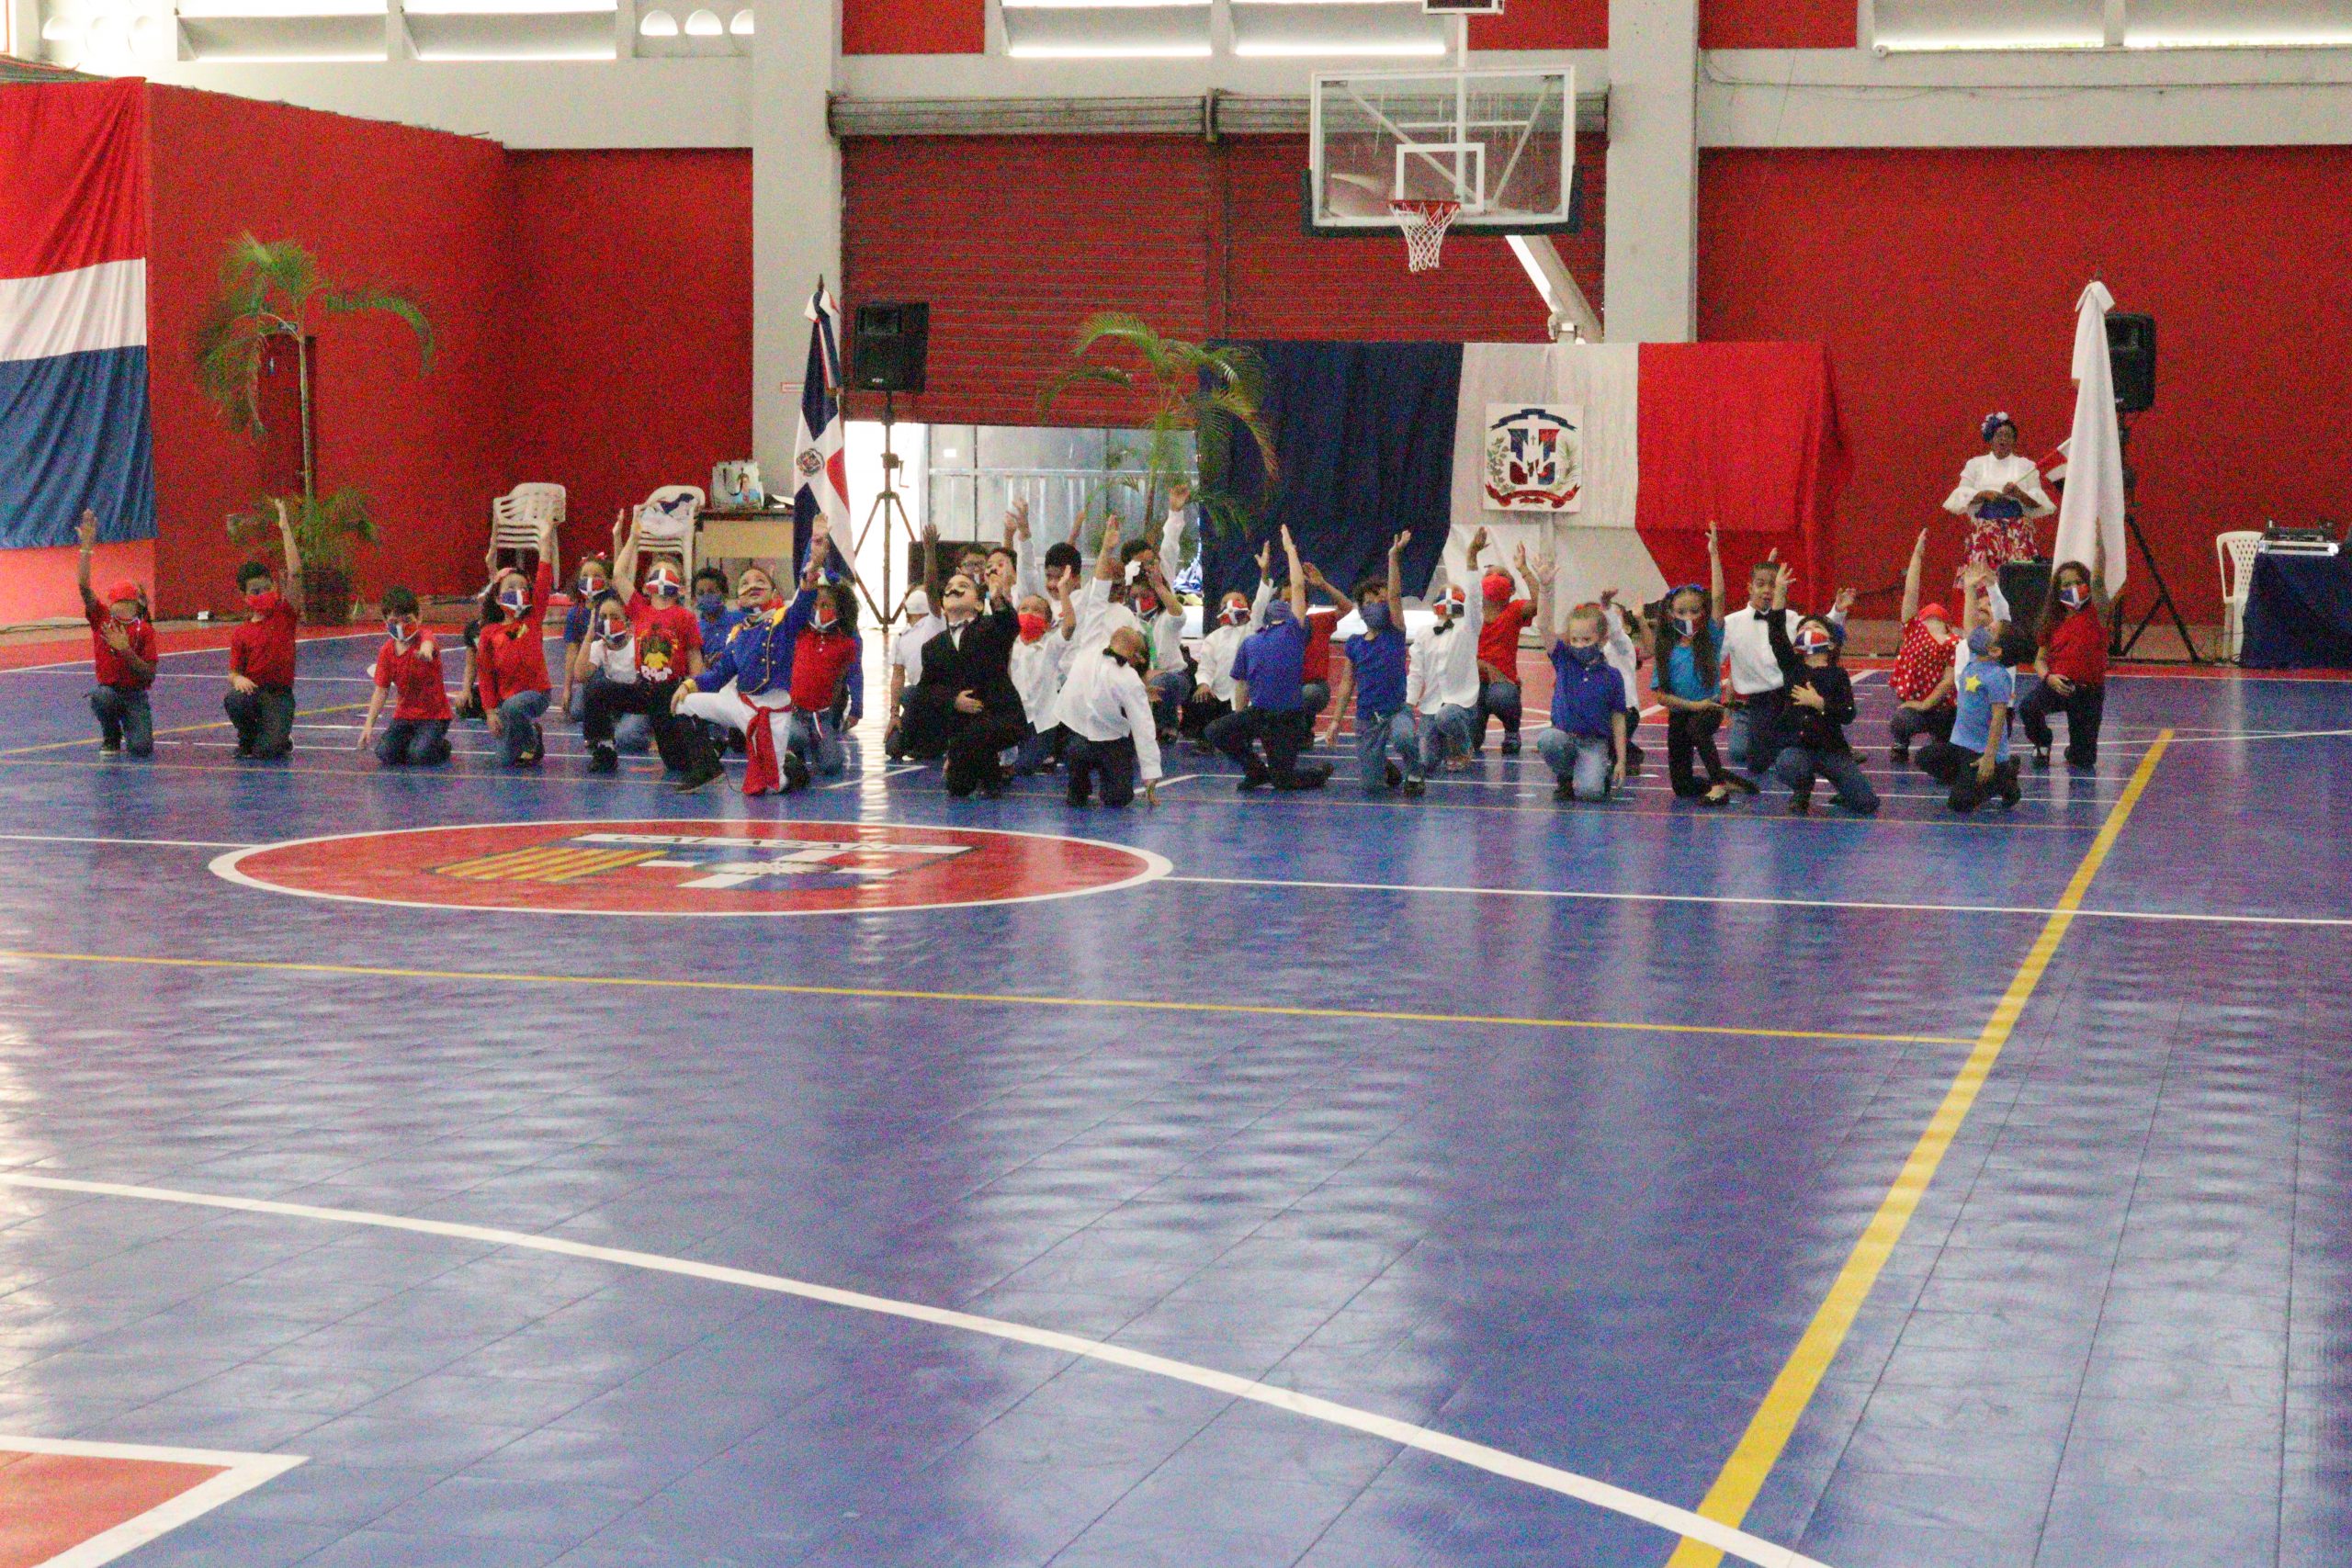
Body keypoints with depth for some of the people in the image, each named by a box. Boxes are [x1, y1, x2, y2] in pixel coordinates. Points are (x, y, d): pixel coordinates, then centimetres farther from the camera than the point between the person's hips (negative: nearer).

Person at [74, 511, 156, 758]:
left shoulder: (144, 629, -7)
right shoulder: (101, 618, -2)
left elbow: (150, 675, -12)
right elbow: (83, 587, -18)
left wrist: (125, 649, -23)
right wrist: (86, 548, -26)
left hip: (135, 694, -1)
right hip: (109, 689, 2)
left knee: (142, 749, -23)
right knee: (101, 697, -37)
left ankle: (131, 729, 17)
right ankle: (111, 738, -5)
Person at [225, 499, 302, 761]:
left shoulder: (285, 614, 3)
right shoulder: (241, 634, 7)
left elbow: (295, 573, -7)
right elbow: (233, 672, 6)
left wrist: (285, 529, -10)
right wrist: (238, 679, -21)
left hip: (279, 693, -2)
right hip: (252, 690, 2)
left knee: (267, 751, -23)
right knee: (233, 700, -35)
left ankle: (280, 738, 17)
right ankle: (247, 737, -1)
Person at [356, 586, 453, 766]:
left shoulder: (424, 636, -16)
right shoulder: (386, 651, -1)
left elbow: (428, 642, -44)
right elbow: (381, 691, 0)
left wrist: (425, 649, -71)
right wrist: (368, 725, -8)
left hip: (434, 714, -5)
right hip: (404, 714, 5)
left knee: (420, 755, -26)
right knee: (385, 755, -15)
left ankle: (442, 747, 8)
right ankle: (411, 740, 17)